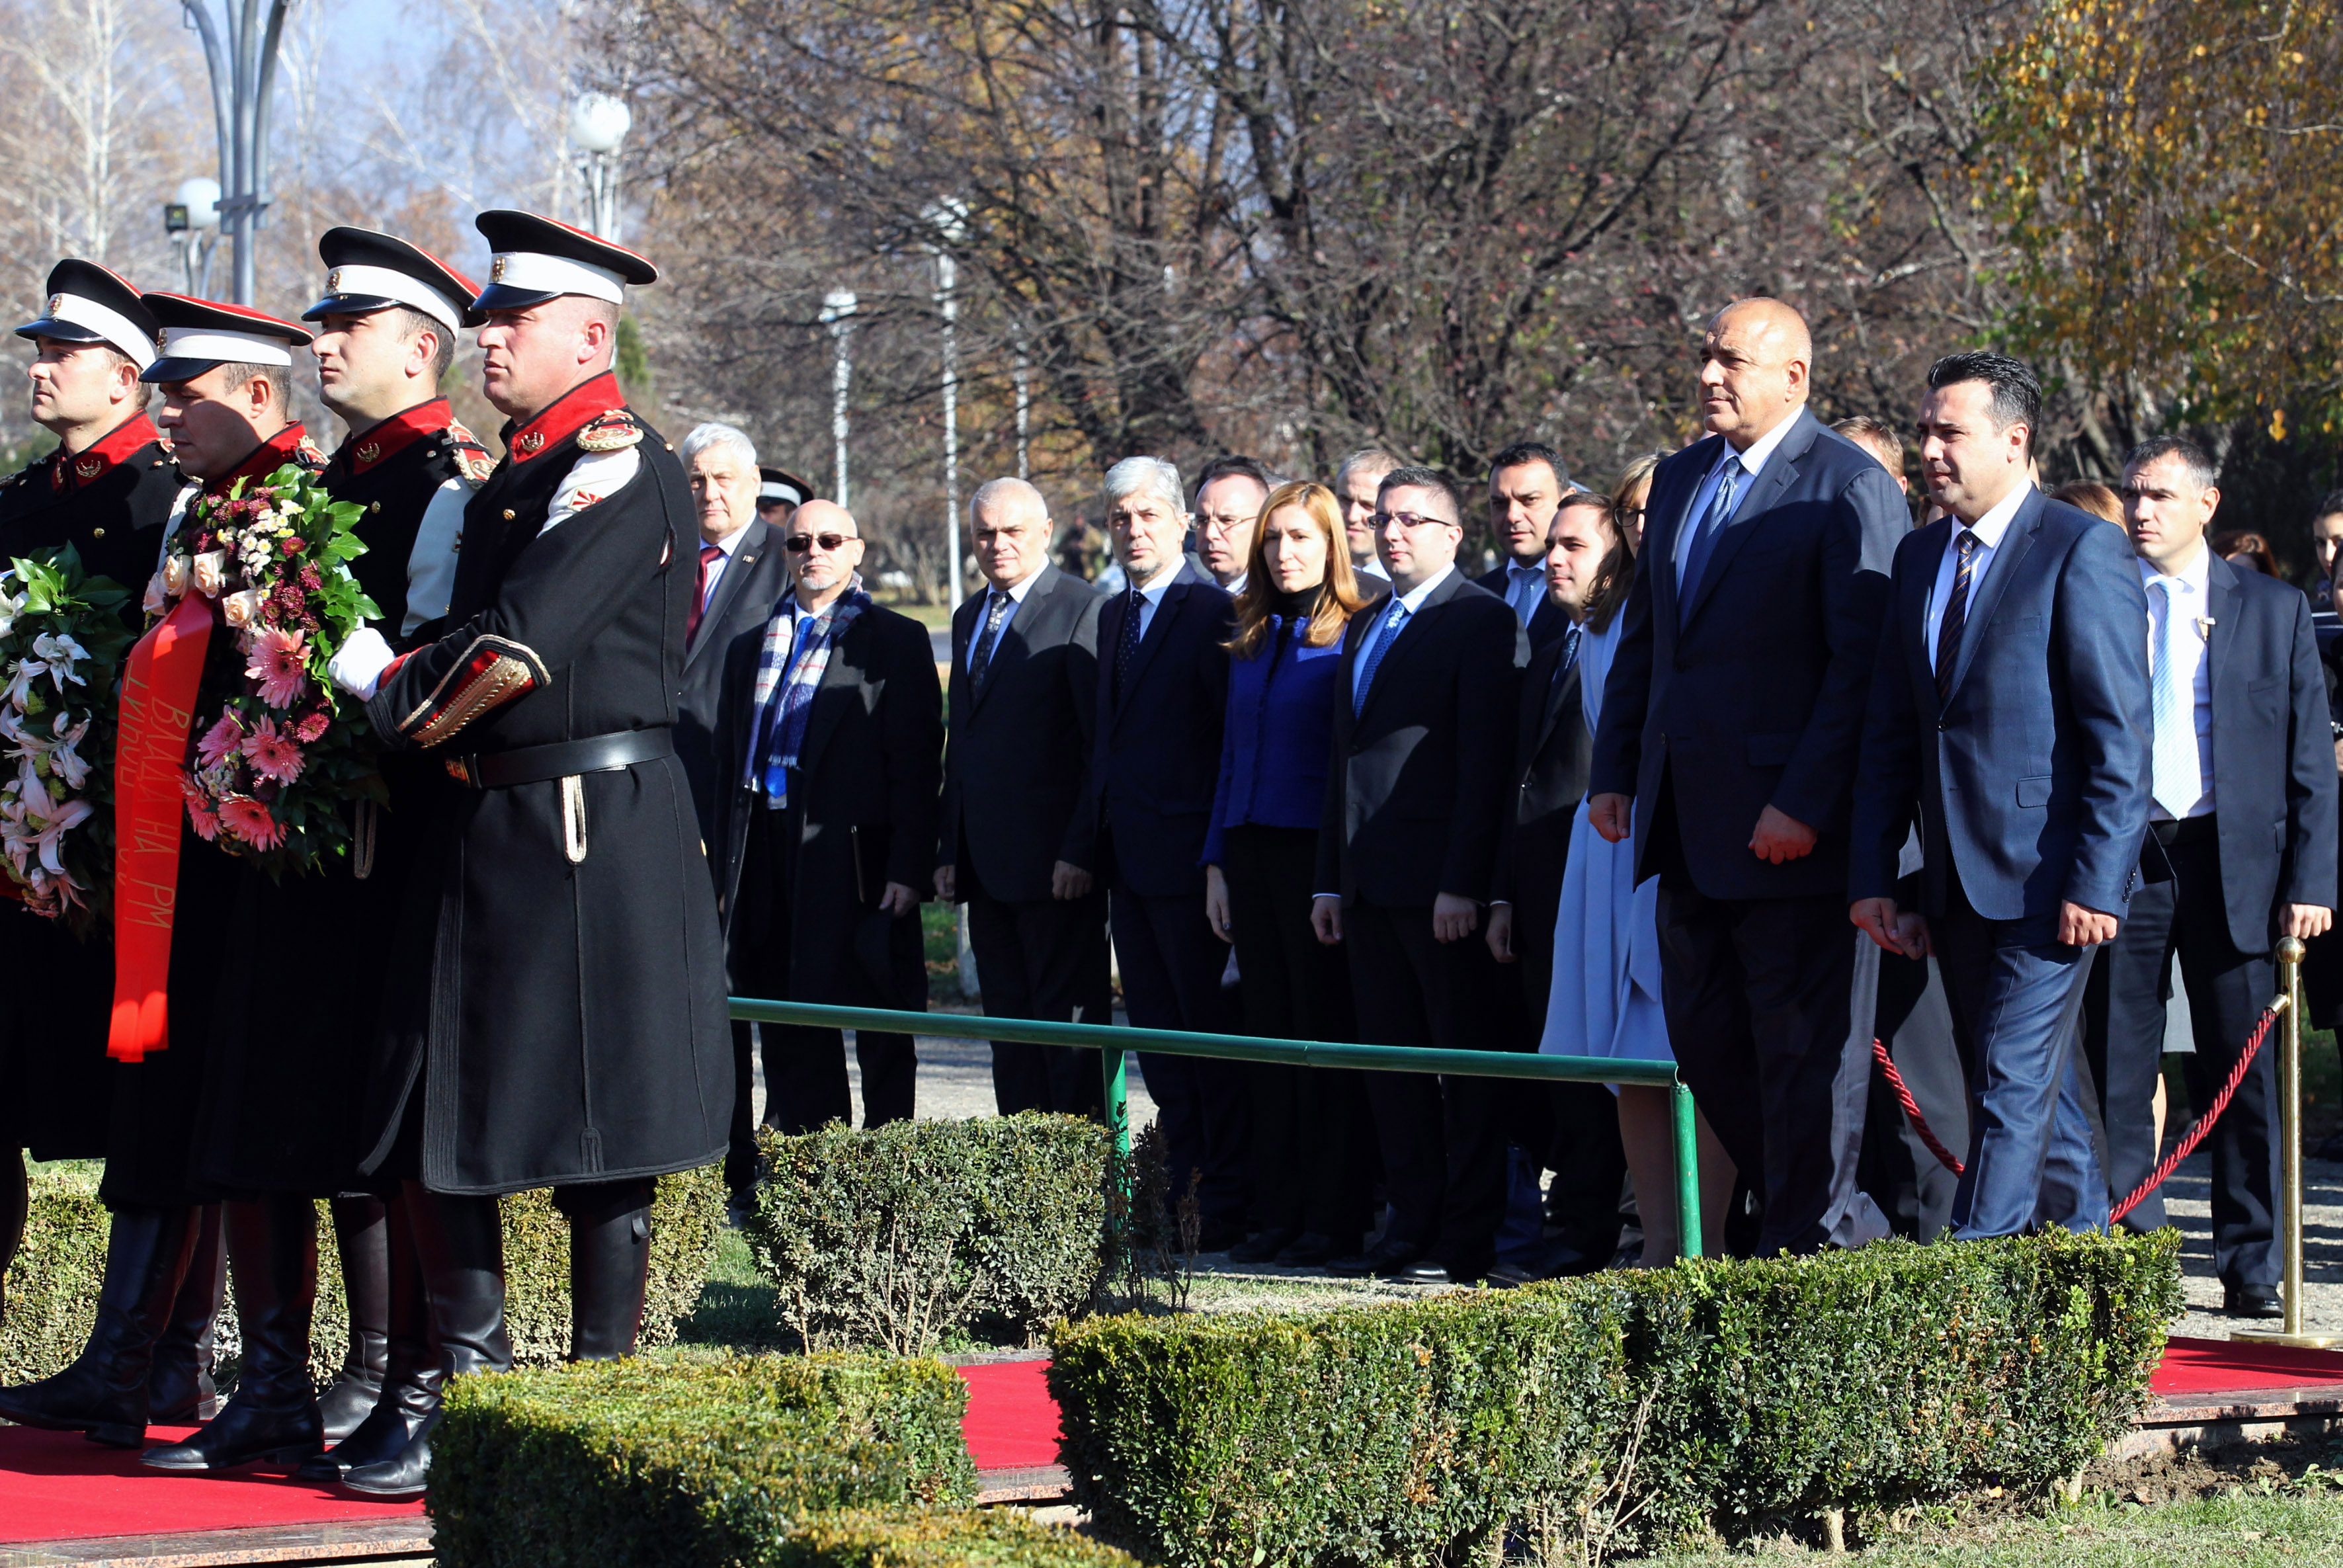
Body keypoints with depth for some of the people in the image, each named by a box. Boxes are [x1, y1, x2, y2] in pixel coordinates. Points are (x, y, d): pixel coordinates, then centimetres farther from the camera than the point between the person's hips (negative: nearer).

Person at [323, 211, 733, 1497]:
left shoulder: (620, 467, -11)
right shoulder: (515, 477, 18)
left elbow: (515, 649, -19)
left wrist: (385, 690, -5)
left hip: (589, 836, -9)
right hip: (487, 834, 9)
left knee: (596, 1148, -1)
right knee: (438, 1134, 8)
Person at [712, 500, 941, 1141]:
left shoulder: (895, 641, 1)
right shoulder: (752, 647, 17)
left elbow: (916, 767, -5)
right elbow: (731, 761, 16)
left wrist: (909, 868, -13)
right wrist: (727, 871, 10)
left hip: (855, 857, -5)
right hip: (766, 851, 5)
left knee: (882, 1032, -1)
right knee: (789, 1038, 8)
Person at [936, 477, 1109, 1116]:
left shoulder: (1082, 610, -7)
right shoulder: (969, 618, 17)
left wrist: (1080, 852, -17)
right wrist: (948, 849, 12)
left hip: (1054, 859, -7)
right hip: (986, 864, 7)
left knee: (1067, 1021, -4)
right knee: (1008, 1023, 10)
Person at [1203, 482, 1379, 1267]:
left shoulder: (1354, 638, -5)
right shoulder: (1251, 643, 15)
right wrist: (1216, 862, 11)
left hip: (1319, 853, -7)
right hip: (1250, 855, 7)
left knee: (1327, 1038, -3)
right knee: (1269, 1036, 8)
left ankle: (1333, 1221, 1)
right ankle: (1277, 1211, 13)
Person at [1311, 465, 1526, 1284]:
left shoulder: (1481, 621, -7)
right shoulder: (1364, 628, 19)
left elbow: (1485, 762, -13)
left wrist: (1464, 884, -19)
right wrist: (1330, 879, 16)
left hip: (1443, 886, -8)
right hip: (1370, 886, 8)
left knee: (1468, 1063, -1)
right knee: (1392, 1063, 10)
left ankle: (1467, 1240, 1)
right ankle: (1412, 1227, 16)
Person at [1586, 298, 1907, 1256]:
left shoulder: (1847, 487, -10)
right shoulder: (1679, 479, 14)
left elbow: (1863, 662, -15)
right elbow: (1642, 638, 21)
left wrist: (1803, 804, -20)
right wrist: (1613, 772, 12)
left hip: (1788, 824, -8)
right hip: (1690, 820, 8)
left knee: (1801, 1041, 0)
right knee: (1703, 1034, 12)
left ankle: (1809, 1244, 12)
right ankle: (1839, 1221, 24)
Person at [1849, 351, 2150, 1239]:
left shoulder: (2082, 552, -8)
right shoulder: (1920, 557, 13)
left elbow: (2121, 737, -12)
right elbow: (1889, 732, 14)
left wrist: (2097, 881, -17)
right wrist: (1872, 876, 7)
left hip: (2047, 879, -7)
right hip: (1957, 885, 7)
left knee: (2013, 1086, -10)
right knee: (2035, 1094, 14)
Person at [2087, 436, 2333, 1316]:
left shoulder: (2273, 611, 8)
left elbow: (2310, 757, 6)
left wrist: (2310, 880, -3)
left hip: (2231, 860, 0)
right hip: (2118, 857, 0)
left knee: (2244, 1074, 3)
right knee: (2117, 1075, 1)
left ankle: (2252, 1267, 10)